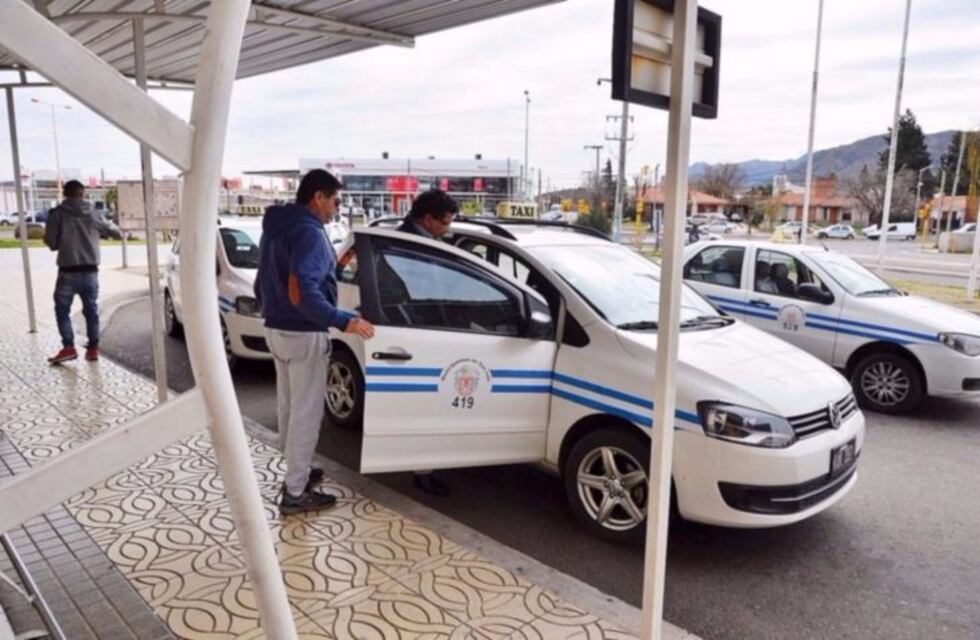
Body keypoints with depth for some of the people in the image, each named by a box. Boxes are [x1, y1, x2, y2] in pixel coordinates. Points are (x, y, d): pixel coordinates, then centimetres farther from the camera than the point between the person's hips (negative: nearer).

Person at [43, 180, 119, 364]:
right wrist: (117, 228, 45)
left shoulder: (57, 214, -4)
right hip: (90, 270, 3)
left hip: (68, 271, -3)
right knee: (91, 310, 10)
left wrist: (63, 242, 16)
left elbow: (51, 242, -5)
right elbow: (109, 228, 22)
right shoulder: (92, 213, 5)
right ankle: (93, 347, 12)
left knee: (62, 310, 7)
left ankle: (68, 347, 0)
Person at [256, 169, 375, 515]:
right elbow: (301, 293, -32)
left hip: (276, 329, 10)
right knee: (306, 413, 0)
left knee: (289, 406, 20)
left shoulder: (274, 229, 12)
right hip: (303, 335, -10)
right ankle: (295, 493, 8)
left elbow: (264, 284, 20)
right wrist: (343, 320, -33)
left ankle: (296, 470, 35)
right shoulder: (309, 233, -20)